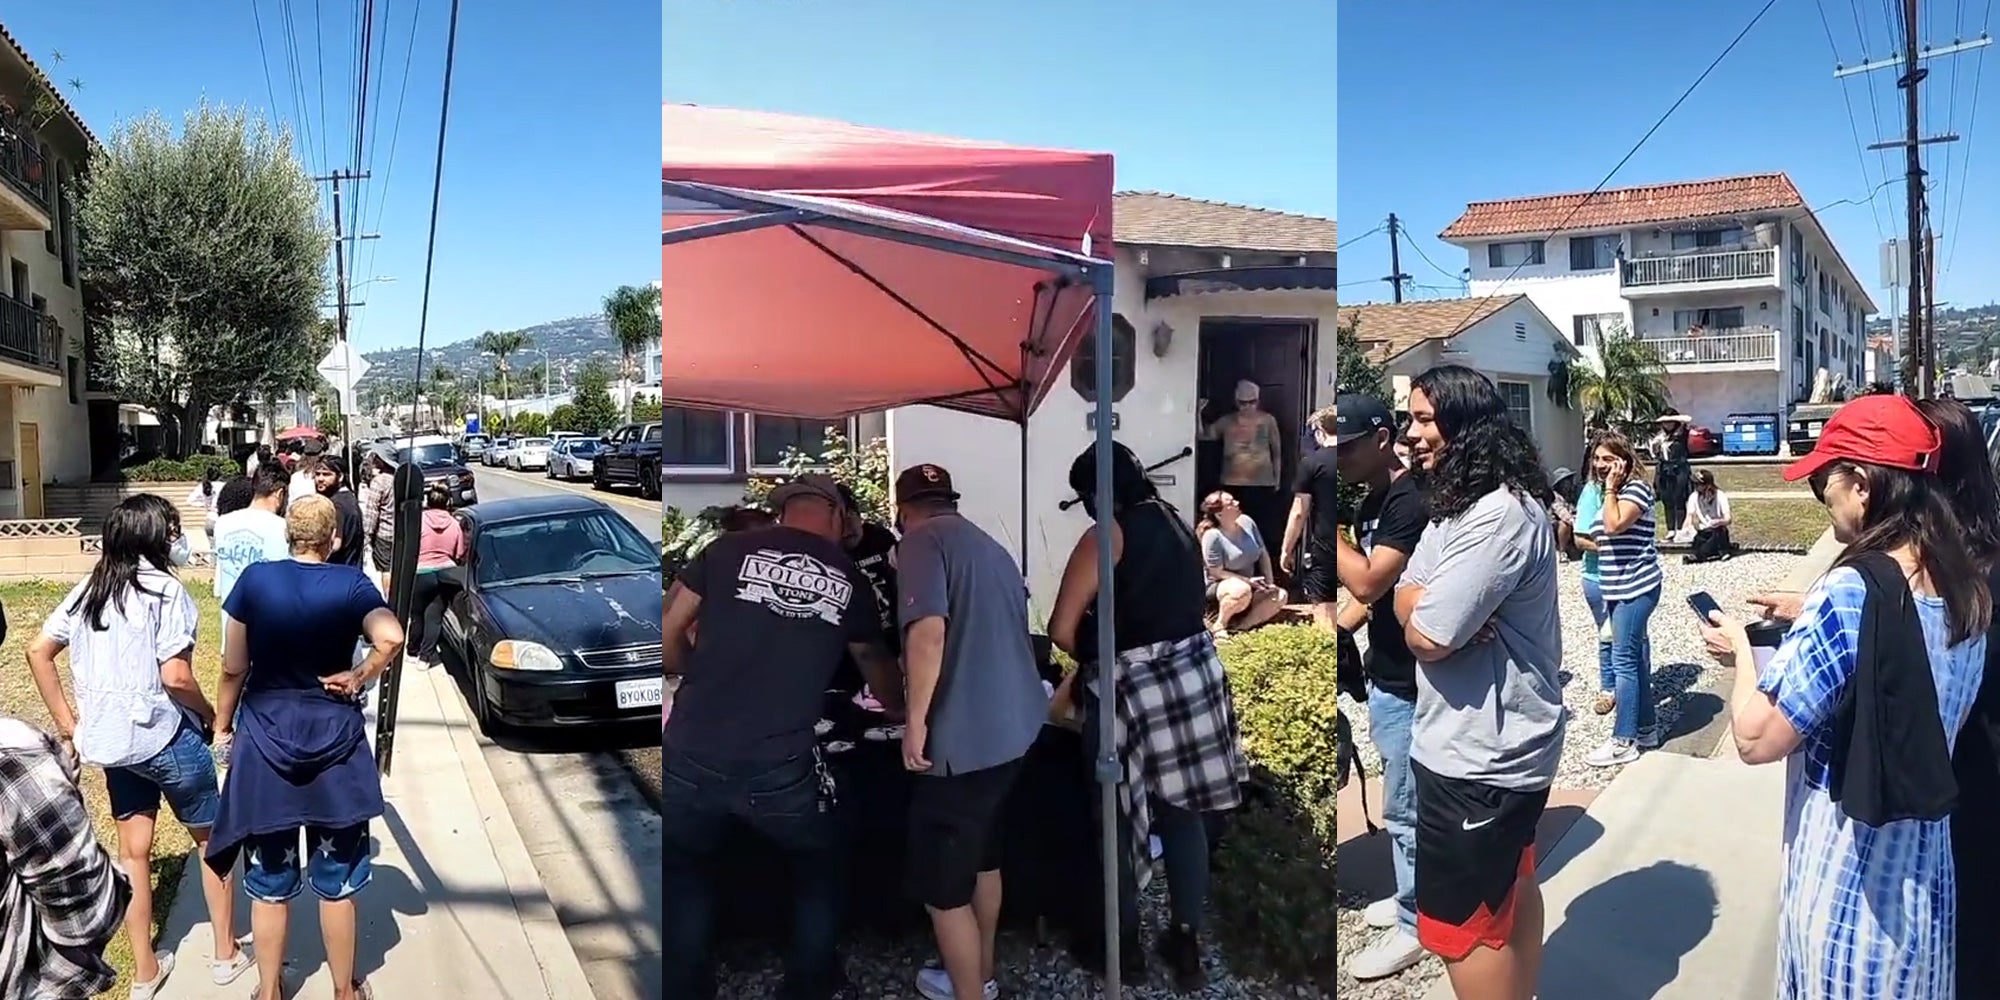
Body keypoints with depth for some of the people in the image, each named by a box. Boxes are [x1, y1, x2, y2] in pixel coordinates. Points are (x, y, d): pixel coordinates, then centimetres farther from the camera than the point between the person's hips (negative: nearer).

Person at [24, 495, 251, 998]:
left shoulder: (88, 590, 6)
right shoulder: (164, 589, -16)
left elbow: (38, 652, 8)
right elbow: (175, 676, -22)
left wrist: (67, 722, 11)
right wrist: (210, 714, -4)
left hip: (109, 740, 6)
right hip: (165, 737, -6)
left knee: (132, 851, 16)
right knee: (213, 839, 13)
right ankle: (226, 954, 23)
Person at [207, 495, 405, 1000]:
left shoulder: (256, 579, -5)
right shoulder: (351, 583, -9)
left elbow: (234, 668, -2)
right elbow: (391, 639, -26)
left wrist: (222, 725, 11)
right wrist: (358, 678, -9)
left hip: (267, 738, 1)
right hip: (335, 739, -1)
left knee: (269, 882, 15)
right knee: (338, 880, 13)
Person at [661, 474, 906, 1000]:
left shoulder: (728, 550, 7)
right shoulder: (848, 578, 12)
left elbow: (666, 637, 8)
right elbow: (878, 670, 27)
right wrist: (903, 709, 48)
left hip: (690, 756, 0)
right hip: (782, 768, 0)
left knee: (683, 867, 28)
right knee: (820, 863, 29)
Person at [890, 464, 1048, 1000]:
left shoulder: (922, 541, -10)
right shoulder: (994, 549, 16)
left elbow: (929, 631, -24)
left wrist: (915, 720, -18)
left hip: (962, 736, -9)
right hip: (1013, 725, 9)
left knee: (942, 884, 4)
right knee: (981, 857, 25)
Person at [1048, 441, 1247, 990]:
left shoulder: (1106, 535, -11)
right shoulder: (1177, 525, 10)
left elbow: (1061, 629, -14)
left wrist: (1094, 658, 5)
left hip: (1132, 688, -6)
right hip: (1194, 677, 7)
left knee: (1121, 816, 9)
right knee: (1183, 810, 14)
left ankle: (1124, 944, 23)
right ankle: (1186, 941, 22)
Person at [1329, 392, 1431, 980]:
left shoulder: (1410, 503, -20)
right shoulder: (1371, 502, 9)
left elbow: (1367, 584, -28)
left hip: (1407, 684, -9)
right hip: (1383, 676, 9)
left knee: (1403, 808, 2)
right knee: (1407, 802, 20)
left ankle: (1415, 924, 15)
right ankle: (1413, 896, 34)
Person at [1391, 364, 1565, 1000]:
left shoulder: (1500, 515, -25)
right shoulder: (1460, 502, 9)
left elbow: (1427, 636, -27)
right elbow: (1406, 597, 5)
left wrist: (1427, 616, -5)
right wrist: (1434, 608, -17)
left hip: (1478, 756, -10)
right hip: (1491, 744, 10)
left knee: (1460, 924, 1)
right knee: (1510, 888, 24)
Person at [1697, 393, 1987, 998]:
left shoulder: (1851, 593, -24)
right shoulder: (1967, 588, 0)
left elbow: (1756, 738, -24)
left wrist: (1742, 650, -8)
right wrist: (1810, 619, 9)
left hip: (1848, 881, -7)